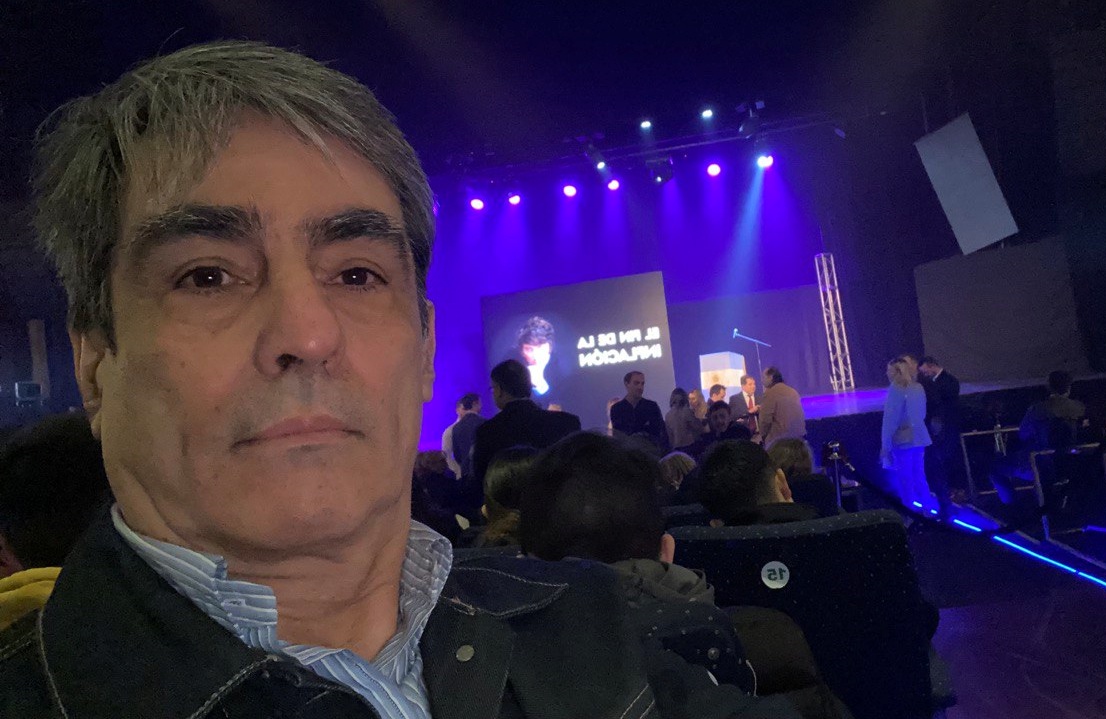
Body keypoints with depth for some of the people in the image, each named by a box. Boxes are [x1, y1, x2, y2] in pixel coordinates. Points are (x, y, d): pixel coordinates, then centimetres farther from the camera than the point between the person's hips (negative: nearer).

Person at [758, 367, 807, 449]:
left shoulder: (770, 393, -8)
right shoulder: (793, 391, 15)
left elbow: (765, 419, -11)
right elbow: (799, 417, 18)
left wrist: (763, 436, 5)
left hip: (780, 439, -7)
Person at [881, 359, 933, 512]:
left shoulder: (896, 389, -14)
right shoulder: (918, 387, 8)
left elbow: (890, 419, -16)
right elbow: (922, 414, 17)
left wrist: (885, 444, -13)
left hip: (903, 440, -7)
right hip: (919, 438, 7)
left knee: (905, 479, 2)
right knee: (919, 477, 16)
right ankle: (928, 508, 21)